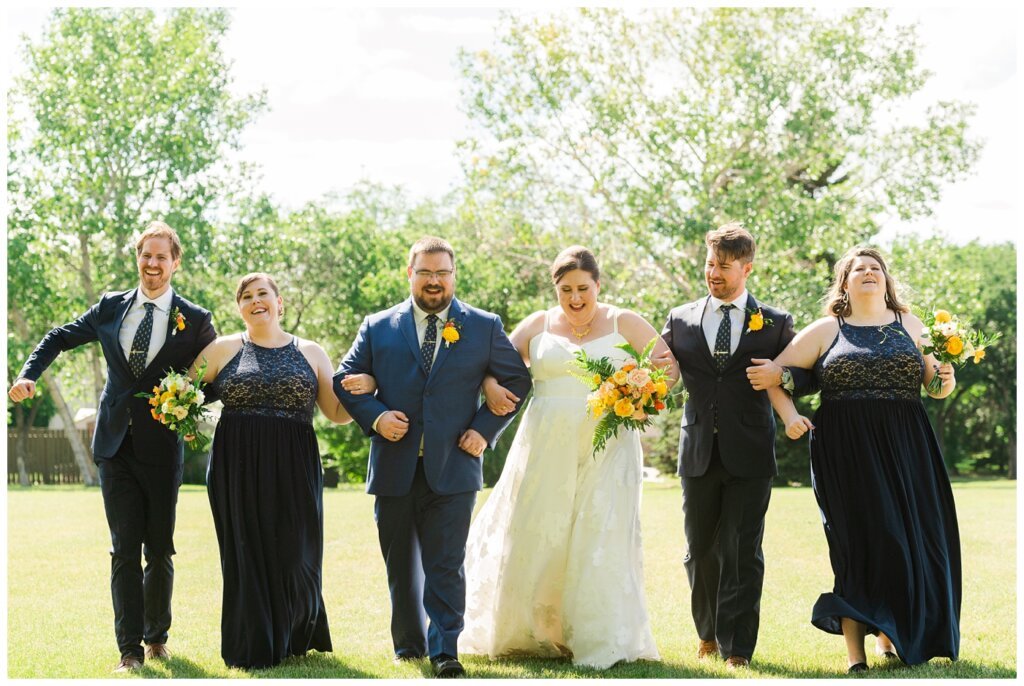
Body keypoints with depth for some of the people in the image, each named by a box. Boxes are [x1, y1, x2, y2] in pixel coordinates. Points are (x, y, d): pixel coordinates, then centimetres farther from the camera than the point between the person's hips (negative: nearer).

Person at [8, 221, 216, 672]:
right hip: (116, 446, 1)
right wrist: (28, 375, 1)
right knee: (124, 549, -1)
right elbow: (59, 339, 16)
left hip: (162, 448, -1)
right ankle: (129, 649, 1)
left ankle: (157, 636, 27)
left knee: (160, 550, 9)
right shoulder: (111, 308, 7)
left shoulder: (195, 321, 0)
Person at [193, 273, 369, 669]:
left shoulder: (310, 353, 11)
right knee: (247, 554, 1)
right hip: (238, 469, -1)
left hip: (293, 471, 1)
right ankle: (253, 648, 13)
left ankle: (295, 638, 24)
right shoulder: (222, 350, 8)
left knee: (294, 555, 0)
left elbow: (338, 413, 11)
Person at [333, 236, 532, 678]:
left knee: (446, 567, -5)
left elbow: (517, 379, 10)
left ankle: (445, 651, 1)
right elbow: (344, 380, 9)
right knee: (401, 566, 12)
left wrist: (485, 428, -2)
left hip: (452, 467, -2)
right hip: (395, 470, 2)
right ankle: (409, 644, 26)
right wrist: (374, 416, -9)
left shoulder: (484, 327, 5)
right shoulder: (378, 328, 7)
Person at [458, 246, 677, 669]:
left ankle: (601, 642, 4)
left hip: (606, 447, -2)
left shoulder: (624, 324, 4)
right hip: (546, 447, 2)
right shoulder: (538, 325, 9)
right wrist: (491, 386, -10)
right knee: (532, 537, 3)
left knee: (601, 538, -5)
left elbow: (669, 366, 1)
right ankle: (525, 634, 19)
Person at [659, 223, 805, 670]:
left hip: (749, 453, -2)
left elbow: (808, 375, 8)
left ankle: (736, 647, 5)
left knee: (742, 552, -2)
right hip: (699, 451, 2)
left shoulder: (775, 323, 6)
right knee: (700, 550, 11)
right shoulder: (681, 320, 10)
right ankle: (709, 631, 30)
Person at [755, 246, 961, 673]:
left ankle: (892, 636, 18)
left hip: (905, 446, 2)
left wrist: (946, 380, -8)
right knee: (859, 541, -5)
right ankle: (855, 650, -2)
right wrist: (789, 417, -7)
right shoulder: (825, 331, 7)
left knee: (912, 539, 2)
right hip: (846, 449, -2)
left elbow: (937, 382, 14)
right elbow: (776, 373, 7)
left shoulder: (910, 326, 13)